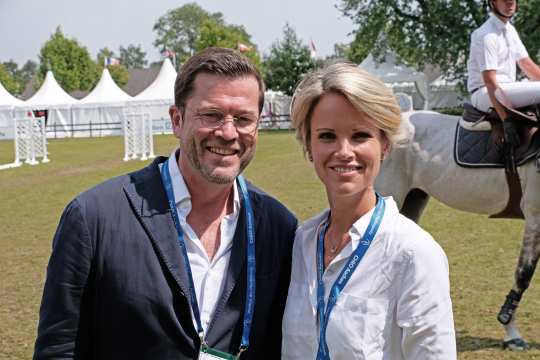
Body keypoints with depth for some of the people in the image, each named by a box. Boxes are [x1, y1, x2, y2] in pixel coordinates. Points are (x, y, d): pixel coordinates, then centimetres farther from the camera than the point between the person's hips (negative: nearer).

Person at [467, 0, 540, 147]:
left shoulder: (510, 29, 15)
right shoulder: (486, 35, -15)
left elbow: (526, 64, 17)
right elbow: (490, 82, -22)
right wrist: (506, 121, -28)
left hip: (507, 89, 10)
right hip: (485, 93, -10)